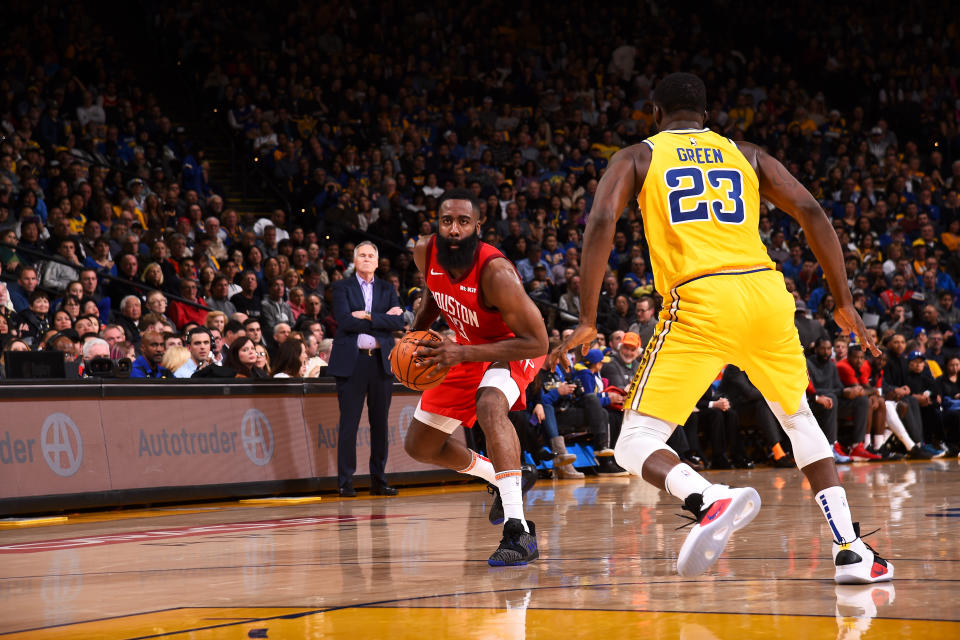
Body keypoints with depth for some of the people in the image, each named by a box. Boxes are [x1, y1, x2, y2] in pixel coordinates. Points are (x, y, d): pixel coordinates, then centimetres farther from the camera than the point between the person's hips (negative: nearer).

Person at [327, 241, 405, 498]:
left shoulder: (387, 289, 13)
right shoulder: (342, 287, 5)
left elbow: (398, 322, -1)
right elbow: (345, 320, -12)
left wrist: (368, 317, -11)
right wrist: (383, 317, -8)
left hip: (381, 361, 3)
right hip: (351, 361, -3)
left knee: (380, 423, 5)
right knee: (349, 423, -4)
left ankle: (378, 480, 12)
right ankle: (345, 481, -1)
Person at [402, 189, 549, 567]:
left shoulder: (496, 273, -36)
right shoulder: (425, 253, -18)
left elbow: (537, 342, -33)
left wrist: (462, 354, -38)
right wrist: (416, 333, -8)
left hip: (513, 349, -7)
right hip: (464, 349, 7)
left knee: (490, 406, -39)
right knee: (420, 447, 12)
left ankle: (519, 532, -44)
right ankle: (503, 480, 37)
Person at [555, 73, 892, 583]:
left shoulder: (637, 158, 16)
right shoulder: (747, 155, 22)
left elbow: (601, 221, -2)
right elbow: (811, 211, 11)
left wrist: (587, 321, -2)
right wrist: (844, 302, 15)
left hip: (698, 302, -3)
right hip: (766, 292, 4)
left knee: (635, 445, 0)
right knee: (798, 418, 27)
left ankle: (711, 500, -32)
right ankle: (852, 552, 17)